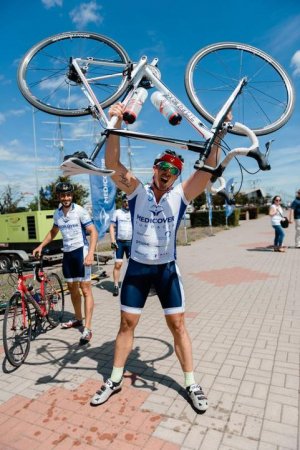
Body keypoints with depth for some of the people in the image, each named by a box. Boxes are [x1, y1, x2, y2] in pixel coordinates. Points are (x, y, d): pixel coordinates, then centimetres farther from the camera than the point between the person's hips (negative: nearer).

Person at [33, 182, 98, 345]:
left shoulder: (80, 211, -12)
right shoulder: (57, 213, 7)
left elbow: (93, 232, -17)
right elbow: (53, 231, 25)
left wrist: (90, 253, -29)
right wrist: (41, 246, 15)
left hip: (81, 251, -7)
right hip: (67, 253, 7)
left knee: (85, 288, -6)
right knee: (72, 288, 16)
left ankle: (87, 328, -3)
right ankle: (77, 319, 34)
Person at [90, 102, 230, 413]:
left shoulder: (180, 196, -6)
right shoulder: (137, 191, -6)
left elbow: (208, 170, -16)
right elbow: (112, 163, -19)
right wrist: (117, 124, -31)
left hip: (167, 269, 0)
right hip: (137, 268, 1)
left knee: (178, 325, 7)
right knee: (127, 324, 11)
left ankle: (191, 384, 26)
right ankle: (115, 380, 31)